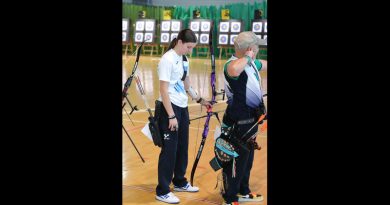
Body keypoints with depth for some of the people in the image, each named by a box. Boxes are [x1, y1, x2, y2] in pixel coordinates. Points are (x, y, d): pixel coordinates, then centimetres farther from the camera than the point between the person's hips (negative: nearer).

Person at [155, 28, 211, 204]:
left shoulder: (184, 59, 10)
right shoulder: (168, 60, -15)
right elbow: (164, 90, -18)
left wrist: (200, 100, 19)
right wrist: (171, 116, -21)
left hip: (183, 108, 8)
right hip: (170, 108, -8)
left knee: (182, 147, 15)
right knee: (169, 150, -2)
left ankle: (180, 182, 31)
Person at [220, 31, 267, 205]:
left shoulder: (251, 63, 6)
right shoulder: (233, 64, -23)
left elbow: (264, 64, 29)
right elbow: (234, 69, -49)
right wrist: (247, 57, -30)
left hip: (251, 120, 10)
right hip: (239, 122, -10)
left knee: (247, 158, 22)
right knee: (236, 160, 2)